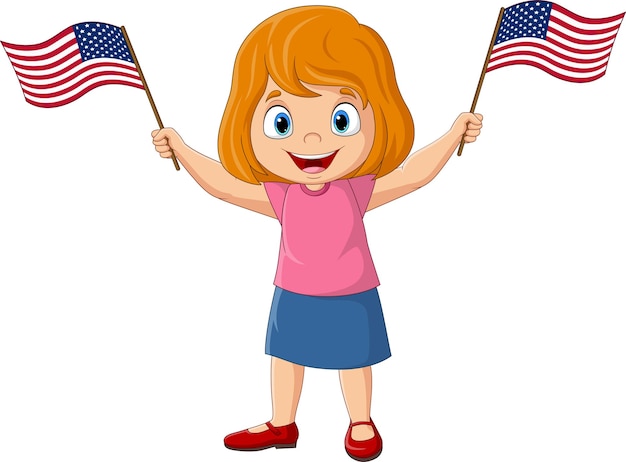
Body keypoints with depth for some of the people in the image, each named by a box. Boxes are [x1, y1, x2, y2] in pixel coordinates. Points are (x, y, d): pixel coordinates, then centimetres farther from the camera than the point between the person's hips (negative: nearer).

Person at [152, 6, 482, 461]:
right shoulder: (278, 196, -11)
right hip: (292, 298, 3)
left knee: (353, 361, 12)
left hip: (351, 297, -2)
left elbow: (415, 172, -10)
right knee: (285, 356, 16)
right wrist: (179, 147, -6)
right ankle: (282, 425, 37)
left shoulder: (360, 189, -16)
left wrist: (455, 134, -12)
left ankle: (361, 424, 36)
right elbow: (220, 181, -5)